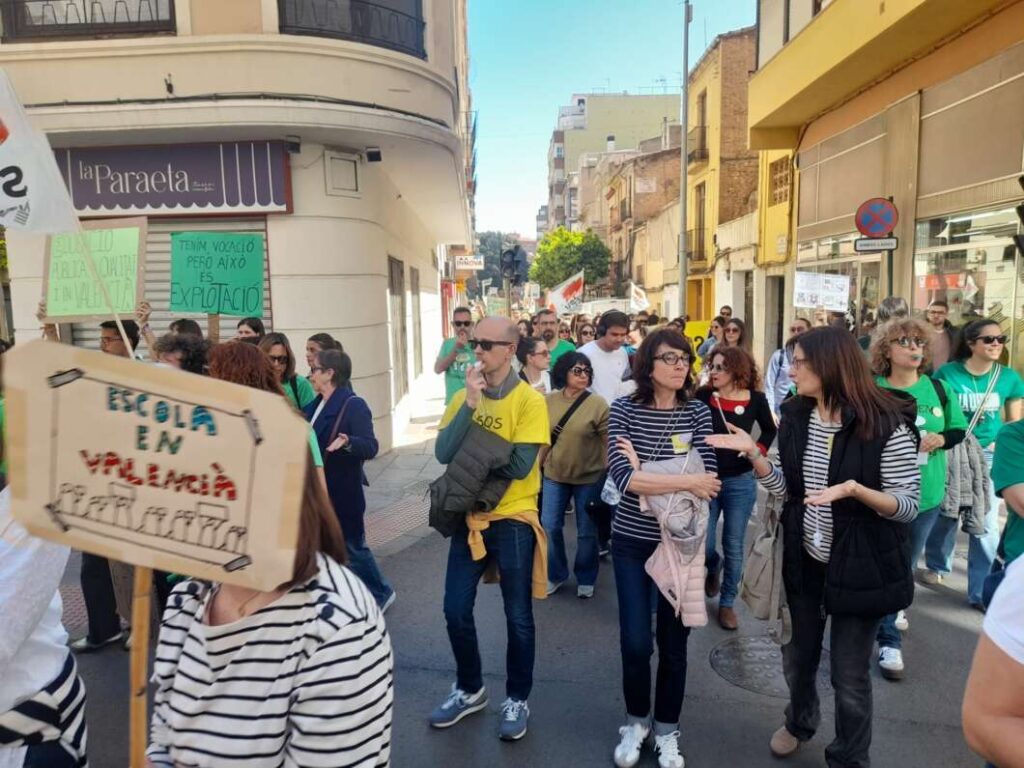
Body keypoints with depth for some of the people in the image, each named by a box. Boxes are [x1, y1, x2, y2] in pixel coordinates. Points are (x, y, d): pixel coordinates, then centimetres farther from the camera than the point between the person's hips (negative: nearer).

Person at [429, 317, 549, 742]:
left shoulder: (529, 400, -12)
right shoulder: (463, 396, 2)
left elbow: (520, 466, -21)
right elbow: (443, 454, -12)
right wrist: (471, 401, -19)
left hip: (512, 521, -4)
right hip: (469, 517, 5)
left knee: (518, 617, 9)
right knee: (455, 611, 12)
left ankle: (517, 699, 30)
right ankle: (469, 690, 35)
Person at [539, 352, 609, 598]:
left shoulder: (598, 404, -13)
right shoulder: (549, 401, -2)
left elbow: (608, 441, -10)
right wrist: (537, 465, 9)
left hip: (589, 477, -3)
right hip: (554, 475, 3)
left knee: (586, 532, 10)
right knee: (549, 527, 8)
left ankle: (585, 579, 31)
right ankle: (556, 575, 30)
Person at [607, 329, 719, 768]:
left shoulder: (698, 413, -4)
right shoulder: (624, 410, -9)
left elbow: (708, 485, -13)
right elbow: (623, 478, -22)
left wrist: (646, 474, -20)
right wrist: (684, 481, -22)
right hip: (631, 541, -1)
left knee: (674, 642, 12)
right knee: (635, 642, 4)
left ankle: (666, 730, 33)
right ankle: (635, 722, 31)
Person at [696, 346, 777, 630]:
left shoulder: (756, 400, -6)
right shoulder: (703, 396, -9)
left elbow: (770, 430, 12)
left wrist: (758, 451, -1)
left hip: (740, 482, 0)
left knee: (734, 548, 8)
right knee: (703, 545, 4)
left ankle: (727, 603, 26)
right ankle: (714, 567, 40)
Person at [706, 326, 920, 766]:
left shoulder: (886, 425, -19)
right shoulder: (795, 418, -2)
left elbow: (908, 505, -17)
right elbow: (785, 489, 3)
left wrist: (854, 489, -33)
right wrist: (752, 452, -11)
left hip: (860, 567, -5)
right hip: (804, 560, 5)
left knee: (849, 674, 11)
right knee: (797, 656, 23)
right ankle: (800, 723, 53)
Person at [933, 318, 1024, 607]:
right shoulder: (947, 373, -9)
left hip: (990, 456, 1)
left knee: (986, 524, 0)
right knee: (945, 513, 14)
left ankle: (982, 591, 12)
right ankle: (937, 566, 39)